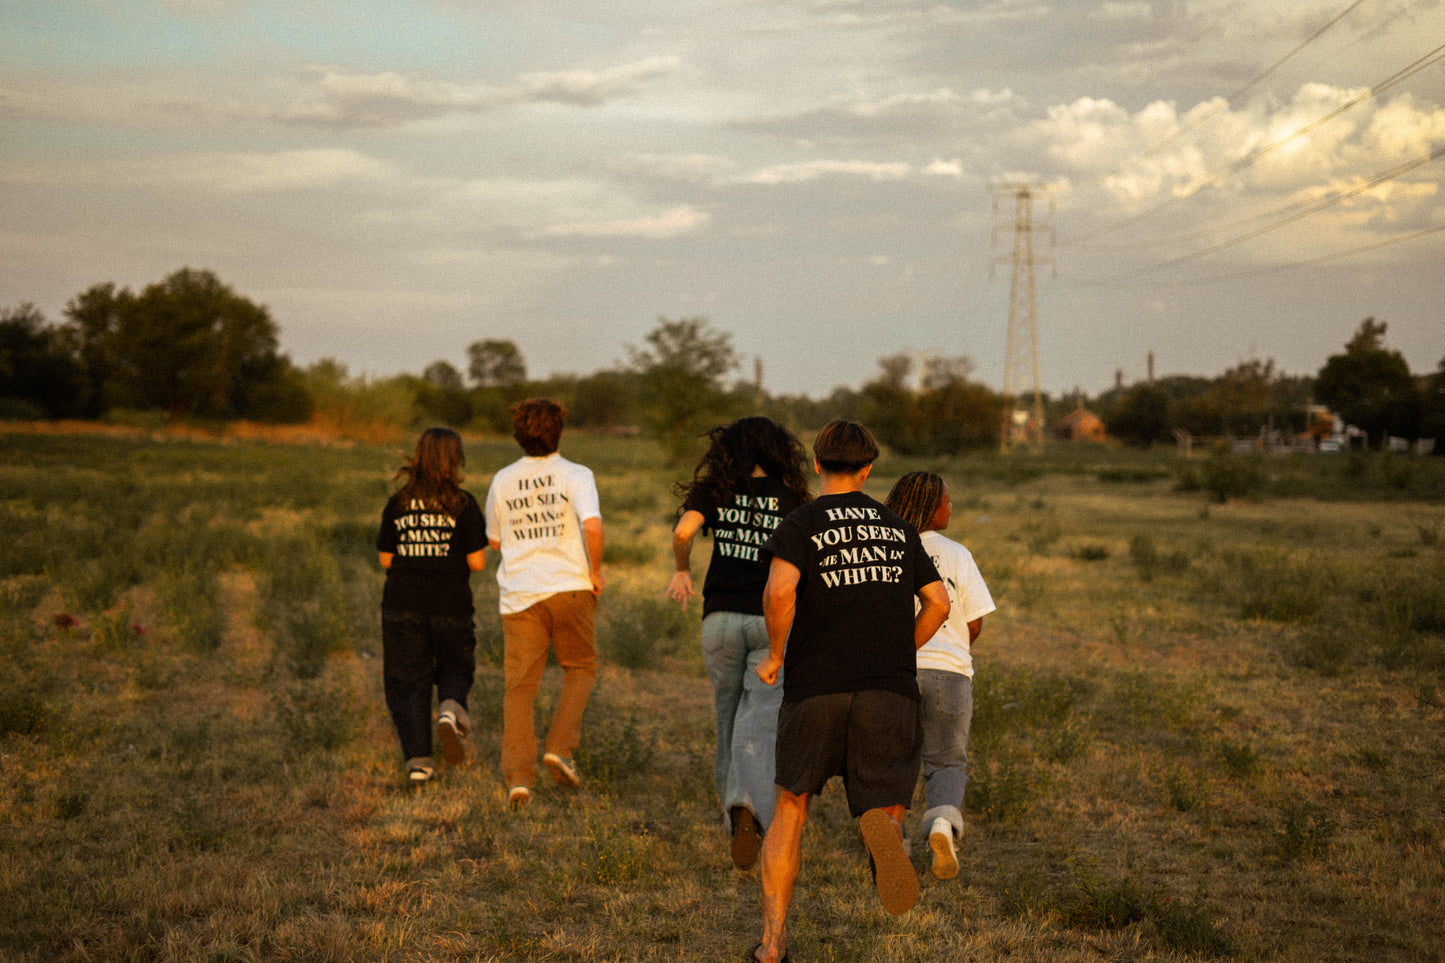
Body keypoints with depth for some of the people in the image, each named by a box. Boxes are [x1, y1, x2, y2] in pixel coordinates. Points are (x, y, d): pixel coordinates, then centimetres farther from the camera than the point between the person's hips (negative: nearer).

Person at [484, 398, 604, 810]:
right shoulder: (576, 476, -5)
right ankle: (560, 747, 4)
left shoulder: (503, 482, 6)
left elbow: (495, 540, 17)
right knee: (580, 668, 20)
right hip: (569, 587, -2)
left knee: (519, 686, 5)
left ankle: (518, 776, -4)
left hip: (519, 593, 2)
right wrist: (595, 571, -6)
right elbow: (593, 527, -21)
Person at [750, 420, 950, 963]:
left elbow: (780, 591, -17)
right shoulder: (899, 528, 14)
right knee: (884, 810, 3)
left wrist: (775, 655, -2)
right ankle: (882, 826, -37)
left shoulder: (802, 525, 1)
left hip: (815, 688, -1)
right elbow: (938, 603, 14)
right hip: (890, 693, 1)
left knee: (790, 808, 15)